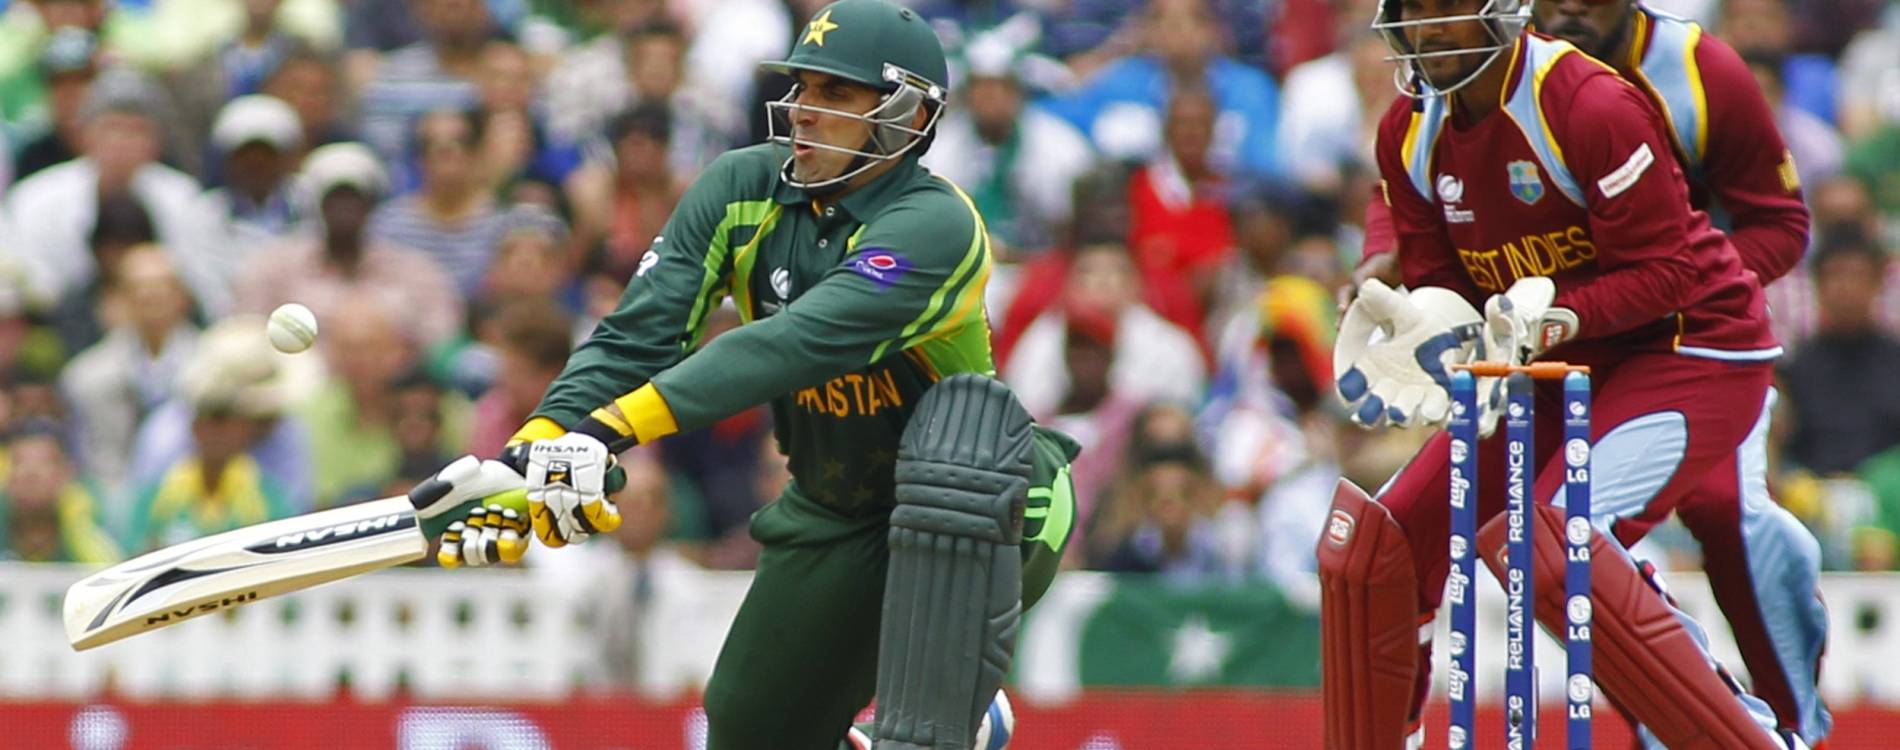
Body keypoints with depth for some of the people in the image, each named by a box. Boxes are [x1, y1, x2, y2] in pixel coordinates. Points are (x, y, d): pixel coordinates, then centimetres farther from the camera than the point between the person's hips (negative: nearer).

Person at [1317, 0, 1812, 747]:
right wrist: (1418, 325, -18)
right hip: (1559, 372, 8)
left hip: (1693, 355, -8)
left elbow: (1664, 272, -20)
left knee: (1550, 546, -29)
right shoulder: (1408, 132, 1)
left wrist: (1551, 318, -34)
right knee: (1373, 544, -1)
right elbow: (1440, 284, 5)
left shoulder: (1593, 106, -22)